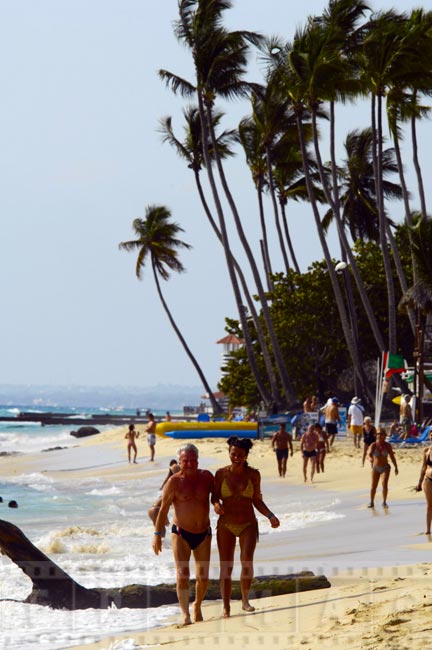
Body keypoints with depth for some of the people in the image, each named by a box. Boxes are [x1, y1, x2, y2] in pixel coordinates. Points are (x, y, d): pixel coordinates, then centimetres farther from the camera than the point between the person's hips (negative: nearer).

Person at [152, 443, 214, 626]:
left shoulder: (206, 477, 1)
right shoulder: (174, 482, -9)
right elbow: (163, 509, -6)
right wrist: (157, 534, -10)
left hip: (203, 535, 3)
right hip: (181, 533, -3)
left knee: (203, 577, 6)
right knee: (183, 574, -16)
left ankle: (197, 606, 31)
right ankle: (185, 614, -17)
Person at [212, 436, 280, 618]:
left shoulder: (253, 474, 2)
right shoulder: (221, 473, 0)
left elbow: (257, 501, 8)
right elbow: (214, 496, 8)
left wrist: (270, 516, -4)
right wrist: (216, 504, -14)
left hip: (248, 525, 0)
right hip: (226, 525, 0)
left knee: (247, 561, -18)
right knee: (226, 566, -2)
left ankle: (245, 600, 1)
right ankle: (226, 607, 5)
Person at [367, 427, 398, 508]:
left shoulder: (388, 445, -4)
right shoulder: (373, 445, -7)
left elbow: (392, 457, 2)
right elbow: (370, 453, -22)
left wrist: (396, 467, 5)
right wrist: (370, 459, -46)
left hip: (385, 468, -1)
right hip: (375, 468, 1)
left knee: (385, 484, -15)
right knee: (373, 486, 2)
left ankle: (384, 502, -2)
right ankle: (371, 502, 19)